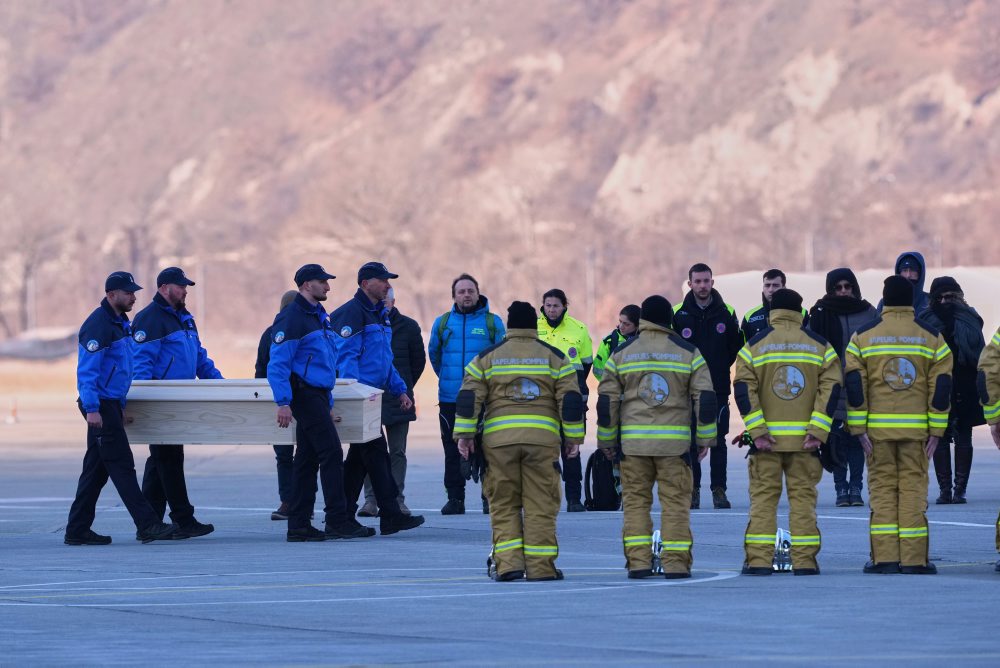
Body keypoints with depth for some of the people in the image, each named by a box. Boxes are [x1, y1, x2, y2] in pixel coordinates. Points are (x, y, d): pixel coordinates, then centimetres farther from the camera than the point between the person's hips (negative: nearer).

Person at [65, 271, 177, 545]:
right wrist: (91, 409, -25)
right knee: (122, 465, -9)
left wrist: (121, 407, 24)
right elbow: (86, 370, -20)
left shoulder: (120, 324, 16)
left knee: (97, 469, 10)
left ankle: (78, 530, 12)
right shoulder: (98, 325, -15)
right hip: (100, 406, -10)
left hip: (111, 405, 10)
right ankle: (148, 525, -9)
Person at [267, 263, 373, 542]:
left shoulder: (319, 316, 18)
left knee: (308, 459, 9)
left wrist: (328, 402, 23)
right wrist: (283, 402, -24)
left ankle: (298, 525, 11)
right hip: (305, 394, -10)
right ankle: (337, 520, -11)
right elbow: (277, 364, -18)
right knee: (331, 453, -12)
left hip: (318, 395, 10)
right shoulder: (292, 318, -12)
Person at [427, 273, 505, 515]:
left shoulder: (492, 323, 3)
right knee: (453, 451, 3)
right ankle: (455, 499, 8)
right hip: (450, 400, 2)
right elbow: (434, 354, 22)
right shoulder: (442, 323, 8)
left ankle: (490, 499, 4)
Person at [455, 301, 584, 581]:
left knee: (504, 505, 6)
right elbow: (570, 400, 4)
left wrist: (464, 434, 3)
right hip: (542, 438, 0)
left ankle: (508, 563, -2)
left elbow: (468, 398, 2)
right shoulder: (554, 357, 9)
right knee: (540, 504, 3)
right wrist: (573, 437, 7)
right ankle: (540, 566, 1)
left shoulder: (487, 357, 9)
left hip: (498, 439, 0)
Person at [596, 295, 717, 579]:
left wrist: (606, 440, 12)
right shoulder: (687, 352, 3)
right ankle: (675, 563, -3)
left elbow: (606, 400, 4)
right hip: (675, 440, -1)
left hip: (633, 440, 1)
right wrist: (705, 438, 6)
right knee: (675, 502, 2)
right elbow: (705, 397, 0)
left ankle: (638, 561, -1)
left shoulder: (621, 353, 4)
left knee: (636, 501, 6)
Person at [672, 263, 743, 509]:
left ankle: (719, 490, 2)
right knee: (690, 442, 1)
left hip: (718, 389, 0)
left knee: (718, 440, -1)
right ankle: (693, 490, 6)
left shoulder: (726, 313, 4)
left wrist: (721, 369, 7)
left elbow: (736, 347, 12)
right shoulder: (678, 314, 0)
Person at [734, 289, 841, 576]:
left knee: (763, 497, 3)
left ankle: (759, 560, -2)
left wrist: (757, 430, -9)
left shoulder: (754, 345, 2)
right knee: (803, 496, 5)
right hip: (805, 438, 0)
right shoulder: (819, 345, 5)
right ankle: (804, 560, 2)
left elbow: (743, 389, -7)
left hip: (767, 436, 0)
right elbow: (832, 388, -4)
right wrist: (818, 430, -7)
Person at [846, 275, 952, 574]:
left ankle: (884, 557, -1)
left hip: (878, 427, 0)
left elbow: (854, 385, -3)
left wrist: (859, 428, 0)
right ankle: (913, 558, -1)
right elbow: (942, 385, 0)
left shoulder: (863, 336, 2)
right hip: (917, 427, 0)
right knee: (913, 488, 2)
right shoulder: (931, 337, 3)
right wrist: (936, 430, 3)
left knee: (882, 489, 4)